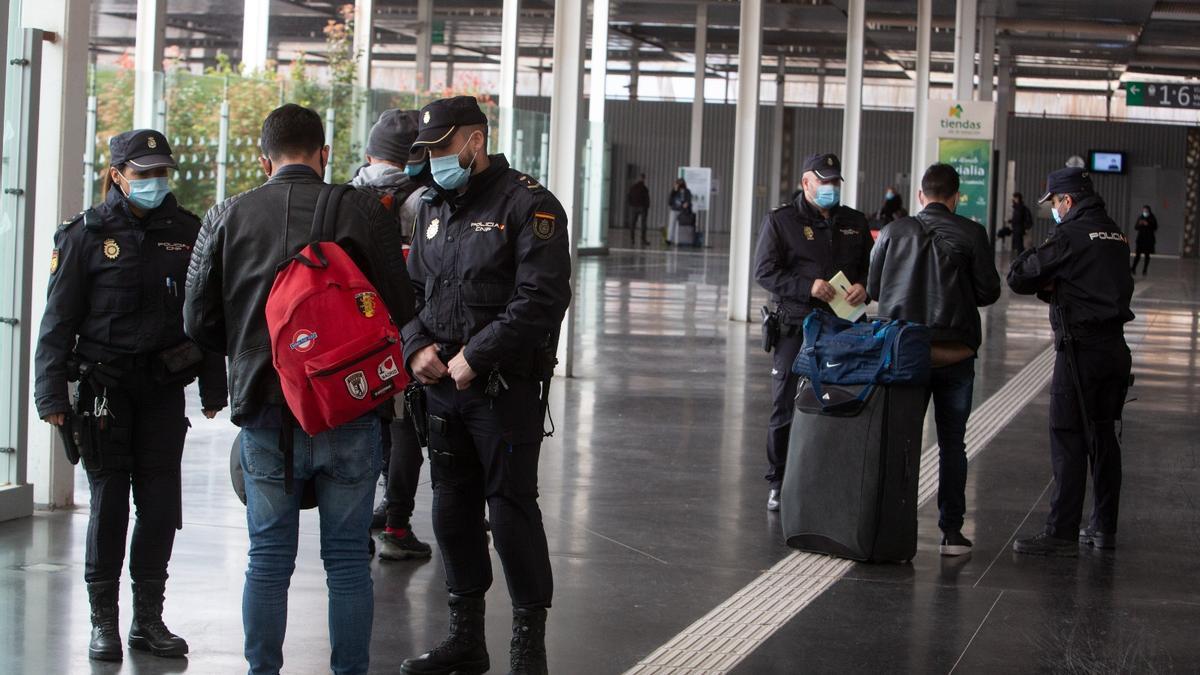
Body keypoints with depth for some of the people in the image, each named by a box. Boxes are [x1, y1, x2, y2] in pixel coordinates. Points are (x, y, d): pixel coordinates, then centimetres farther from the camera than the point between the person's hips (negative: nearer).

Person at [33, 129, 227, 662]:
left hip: (164, 385, 3)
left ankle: (149, 619, 15)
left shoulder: (187, 232, 7)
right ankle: (103, 621, 10)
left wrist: (212, 387, 11)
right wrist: (52, 394, -7)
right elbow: (58, 319, -1)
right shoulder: (88, 234, -2)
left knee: (161, 504, 3)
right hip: (106, 385, -3)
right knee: (108, 502, 0)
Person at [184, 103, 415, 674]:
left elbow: (199, 320, 5)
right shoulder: (365, 213, -5)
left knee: (268, 559, 10)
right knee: (347, 559, 8)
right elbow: (400, 311, -4)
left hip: (265, 410, 1)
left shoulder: (227, 217, 1)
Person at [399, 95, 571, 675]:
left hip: (505, 388, -7)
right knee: (452, 511, 12)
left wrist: (475, 357, -18)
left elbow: (542, 298, -18)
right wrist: (416, 346, 0)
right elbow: (412, 289, 20)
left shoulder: (528, 205, -9)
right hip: (442, 387, 7)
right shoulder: (434, 208, 15)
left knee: (511, 512, -4)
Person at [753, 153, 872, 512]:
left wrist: (864, 287, -3)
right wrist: (808, 287, -17)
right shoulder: (781, 221, 2)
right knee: (787, 407, 0)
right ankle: (779, 483, 9)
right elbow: (764, 271, -5)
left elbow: (871, 266, 21)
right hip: (795, 329, -3)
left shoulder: (855, 222, 16)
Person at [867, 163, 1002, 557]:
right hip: (955, 353, -1)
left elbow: (873, 288, 4)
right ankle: (951, 531, 7)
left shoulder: (894, 232, 0)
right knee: (952, 443, 8)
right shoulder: (970, 235, -6)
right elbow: (989, 292, -5)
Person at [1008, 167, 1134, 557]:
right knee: (1103, 437, 14)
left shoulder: (1070, 236, -13)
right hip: (1115, 346, 8)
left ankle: (1062, 535, -7)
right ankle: (1104, 528, 20)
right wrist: (1055, 286, 8)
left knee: (1068, 440, -6)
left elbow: (1018, 279, -12)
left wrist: (1031, 260, 10)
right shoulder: (1116, 236, 12)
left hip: (1081, 350, -8)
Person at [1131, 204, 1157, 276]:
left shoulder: (1152, 219, 0)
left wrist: (1148, 225, -18)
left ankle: (1145, 270, 6)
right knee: (1138, 254, -6)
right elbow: (1135, 227, 7)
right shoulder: (1140, 217, 7)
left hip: (1149, 239, -1)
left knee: (1147, 255, 2)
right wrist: (1139, 224, -14)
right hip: (1140, 238, 1)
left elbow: (1155, 228, -7)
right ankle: (1133, 268, -7)